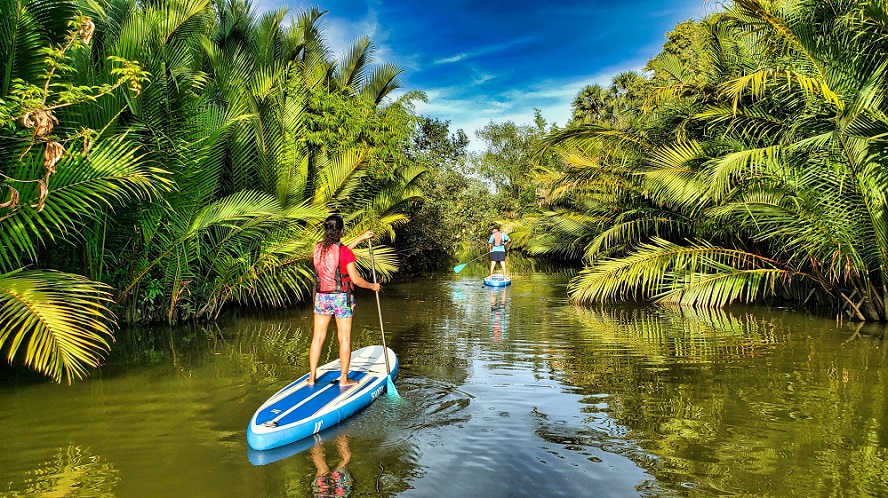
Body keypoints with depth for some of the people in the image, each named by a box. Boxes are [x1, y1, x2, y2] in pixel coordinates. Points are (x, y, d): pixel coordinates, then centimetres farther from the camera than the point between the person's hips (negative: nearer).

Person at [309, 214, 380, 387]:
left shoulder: (318, 249, 2)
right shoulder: (344, 252, -15)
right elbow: (356, 279, -13)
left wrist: (361, 238, 23)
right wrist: (373, 286, 5)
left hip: (321, 297, 5)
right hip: (341, 298, -5)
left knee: (318, 337, 12)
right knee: (344, 339, 6)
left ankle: (312, 377, 18)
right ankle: (344, 379, 13)